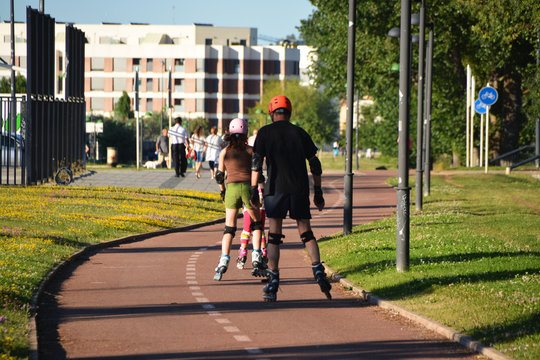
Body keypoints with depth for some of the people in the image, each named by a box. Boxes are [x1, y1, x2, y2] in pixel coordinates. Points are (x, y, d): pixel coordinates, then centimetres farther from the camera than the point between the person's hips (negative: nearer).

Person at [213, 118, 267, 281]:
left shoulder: (224, 152, 8)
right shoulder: (250, 150, 5)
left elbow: (219, 176, 9)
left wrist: (223, 191, 21)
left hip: (232, 188, 1)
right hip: (248, 187, -1)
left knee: (229, 228, 4)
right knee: (256, 223, 19)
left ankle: (224, 260, -15)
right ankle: (256, 258, 9)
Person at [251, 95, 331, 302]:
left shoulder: (265, 132, 5)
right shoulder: (300, 133, 12)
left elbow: (257, 161, -4)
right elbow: (315, 164, 12)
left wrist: (253, 189, -2)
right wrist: (318, 192, 18)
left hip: (276, 188, -2)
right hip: (300, 188, 2)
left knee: (274, 236, 1)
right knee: (306, 233, 10)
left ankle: (273, 284, -4)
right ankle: (318, 271, -9)